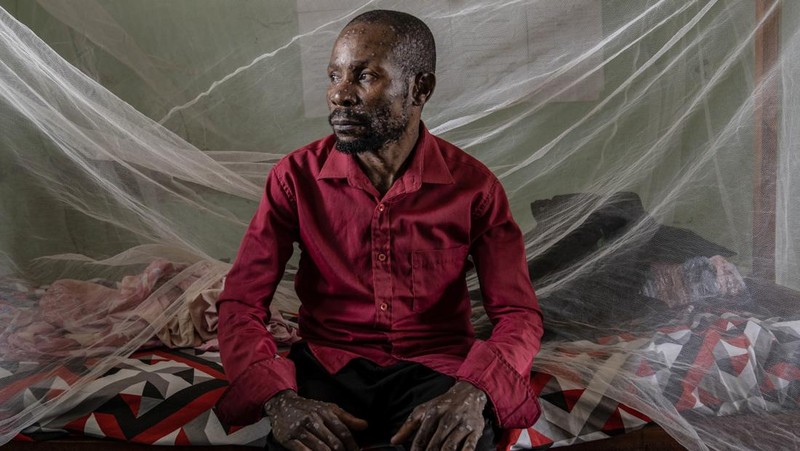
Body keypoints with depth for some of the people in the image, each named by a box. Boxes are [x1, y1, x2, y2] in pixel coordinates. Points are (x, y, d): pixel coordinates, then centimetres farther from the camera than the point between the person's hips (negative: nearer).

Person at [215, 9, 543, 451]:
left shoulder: (474, 185, -5)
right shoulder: (296, 177, -4)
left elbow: (518, 313, -6)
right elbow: (241, 302, -6)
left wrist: (472, 392, -27)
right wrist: (279, 399, -26)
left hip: (436, 367, 0)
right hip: (327, 365, 1)